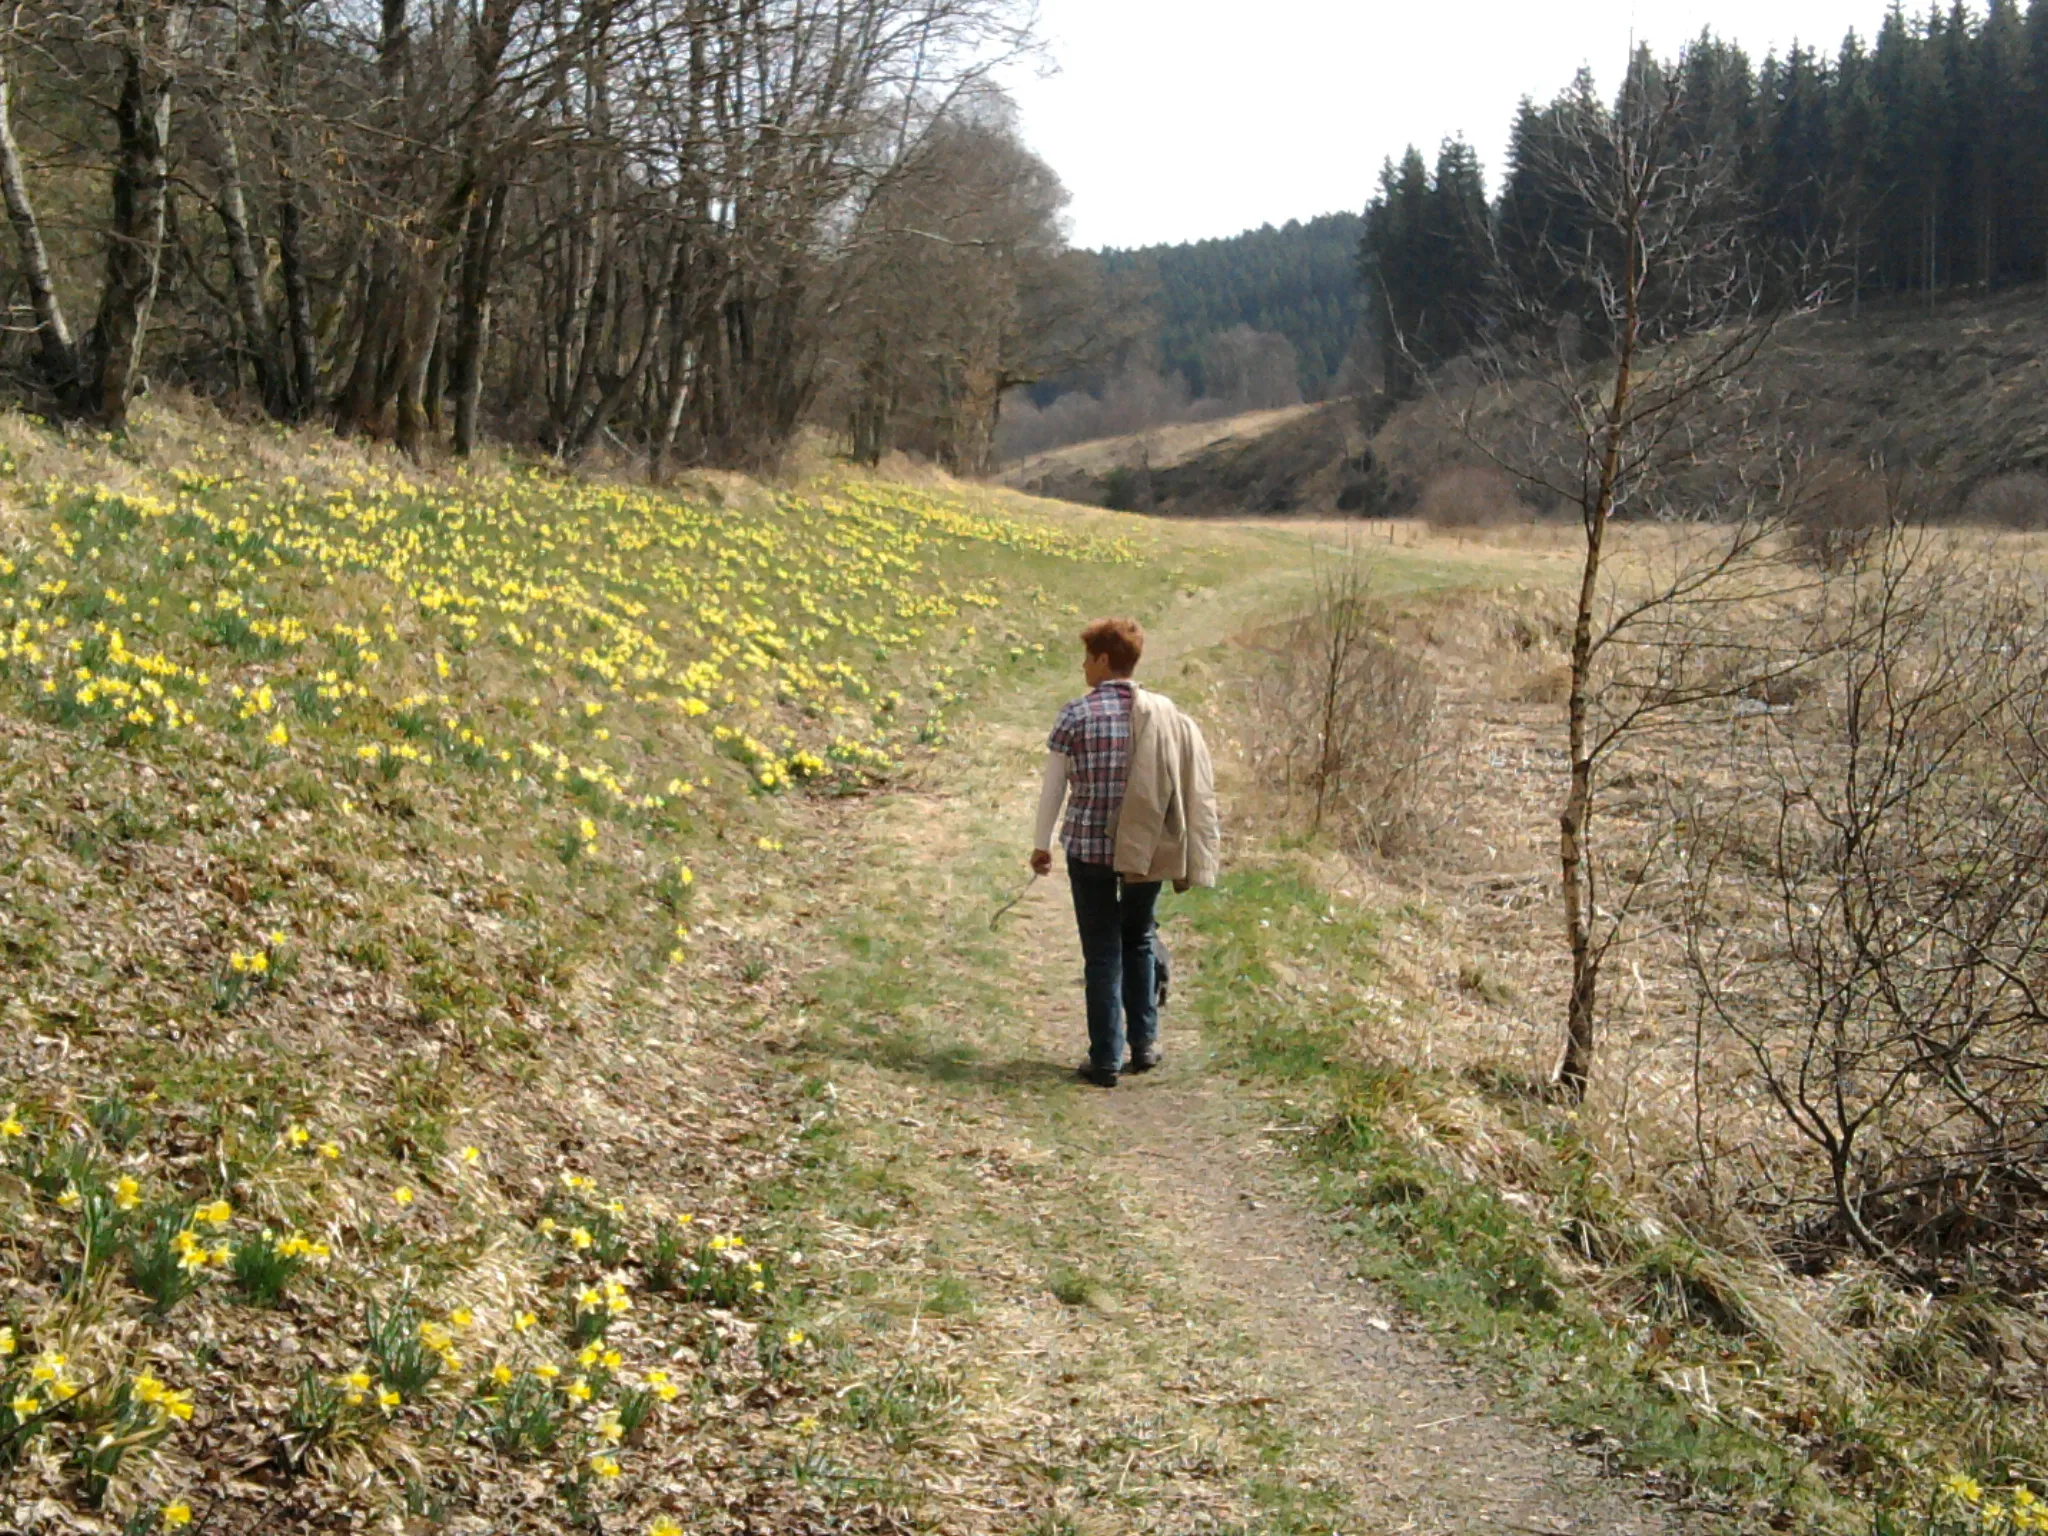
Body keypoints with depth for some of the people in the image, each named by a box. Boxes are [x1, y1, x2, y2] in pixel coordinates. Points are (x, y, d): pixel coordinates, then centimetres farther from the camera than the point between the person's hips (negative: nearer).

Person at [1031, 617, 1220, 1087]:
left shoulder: (1077, 715, -7)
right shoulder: (1164, 713, 2)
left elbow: (1053, 786, -4)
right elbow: (1186, 787, 5)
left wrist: (1042, 844, 8)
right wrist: (1182, 855, 14)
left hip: (1089, 847, -3)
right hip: (1148, 849, 3)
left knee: (1102, 953, 5)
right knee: (1139, 941, 22)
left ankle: (1106, 1060, 7)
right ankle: (1144, 1043, 24)